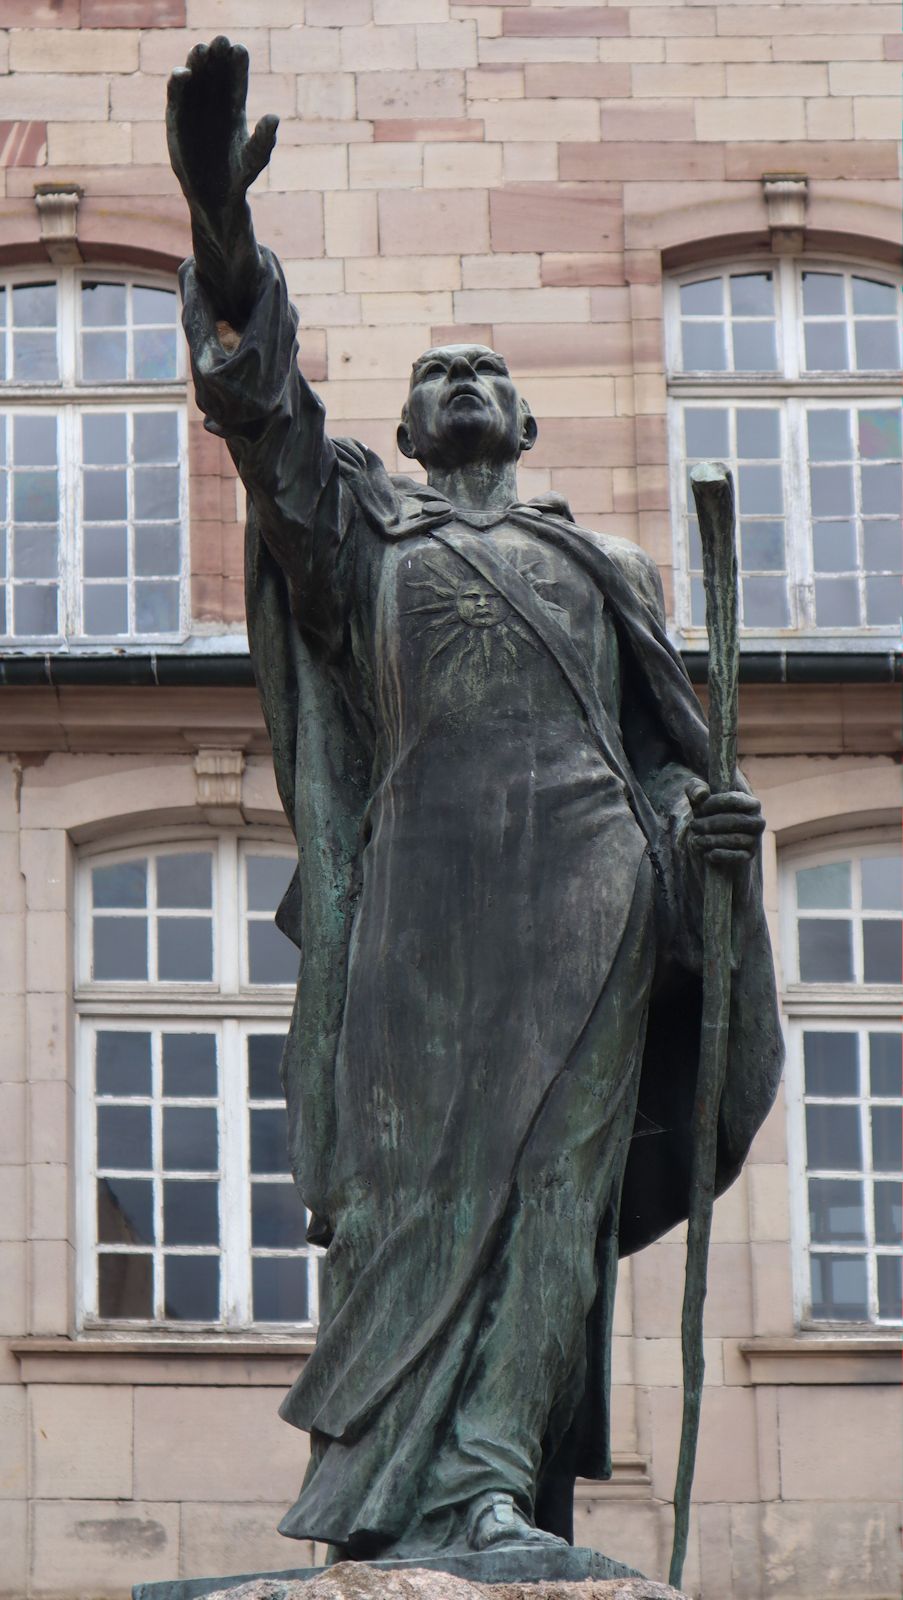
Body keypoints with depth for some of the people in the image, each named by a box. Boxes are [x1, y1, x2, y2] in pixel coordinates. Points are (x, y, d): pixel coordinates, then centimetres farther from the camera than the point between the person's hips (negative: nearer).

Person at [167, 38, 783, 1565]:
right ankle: (393, 1494, -14)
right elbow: (266, 417, 3)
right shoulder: (362, 520, 21)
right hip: (433, 872, -2)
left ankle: (479, 1483, -18)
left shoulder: (603, 565, 26)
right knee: (420, 1167, -10)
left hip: (585, 874, 2)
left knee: (548, 1178, -10)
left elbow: (663, 749, 21)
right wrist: (223, 234, -13)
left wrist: (696, 825, -3)